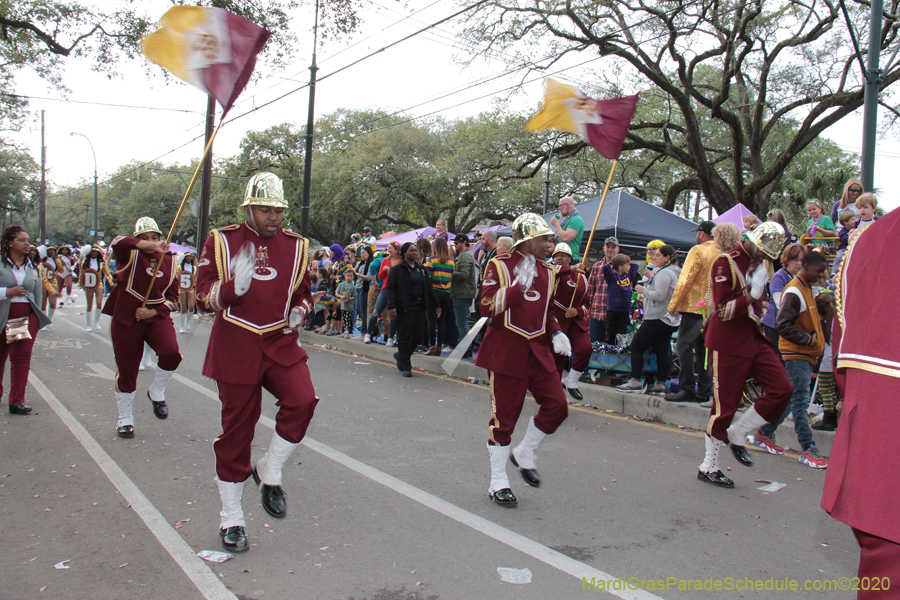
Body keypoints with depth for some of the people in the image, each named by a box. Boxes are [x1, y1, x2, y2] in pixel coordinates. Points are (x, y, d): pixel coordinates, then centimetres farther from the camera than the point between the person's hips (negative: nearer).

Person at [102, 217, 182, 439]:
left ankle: (156, 393, 6)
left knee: (171, 353, -24)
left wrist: (154, 312, -8)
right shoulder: (131, 255, -2)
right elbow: (118, 242, -28)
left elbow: (173, 296, 8)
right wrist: (150, 247, -38)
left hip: (157, 317, 2)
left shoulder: (169, 260, 7)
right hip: (126, 320, -2)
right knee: (126, 370, 6)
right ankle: (125, 420, 25)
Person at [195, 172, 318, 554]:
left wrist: (300, 311, -2)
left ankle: (269, 474, 5)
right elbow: (204, 293, -3)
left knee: (302, 400, -23)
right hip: (235, 346, -2)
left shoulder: (296, 246, 8)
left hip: (281, 341, 3)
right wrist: (233, 286, -23)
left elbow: (303, 291, 21)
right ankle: (231, 519, 21)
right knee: (237, 429, 4)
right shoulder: (221, 242, 1)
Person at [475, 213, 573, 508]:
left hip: (539, 349, 6)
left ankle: (525, 455, 25)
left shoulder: (548, 272, 13)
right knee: (504, 415, 0)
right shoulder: (500, 265, -6)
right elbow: (487, 308, -16)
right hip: (506, 350, -6)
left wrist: (556, 333, 5)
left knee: (557, 405, -1)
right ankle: (498, 483, 15)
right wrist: (520, 284, -22)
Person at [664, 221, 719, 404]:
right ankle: (704, 390, 12)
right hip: (713, 309, 7)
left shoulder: (698, 251, -9)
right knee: (703, 348, 12)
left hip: (695, 307, -7)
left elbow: (685, 279, -13)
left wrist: (673, 305, -8)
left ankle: (687, 390, -7)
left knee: (684, 346, -4)